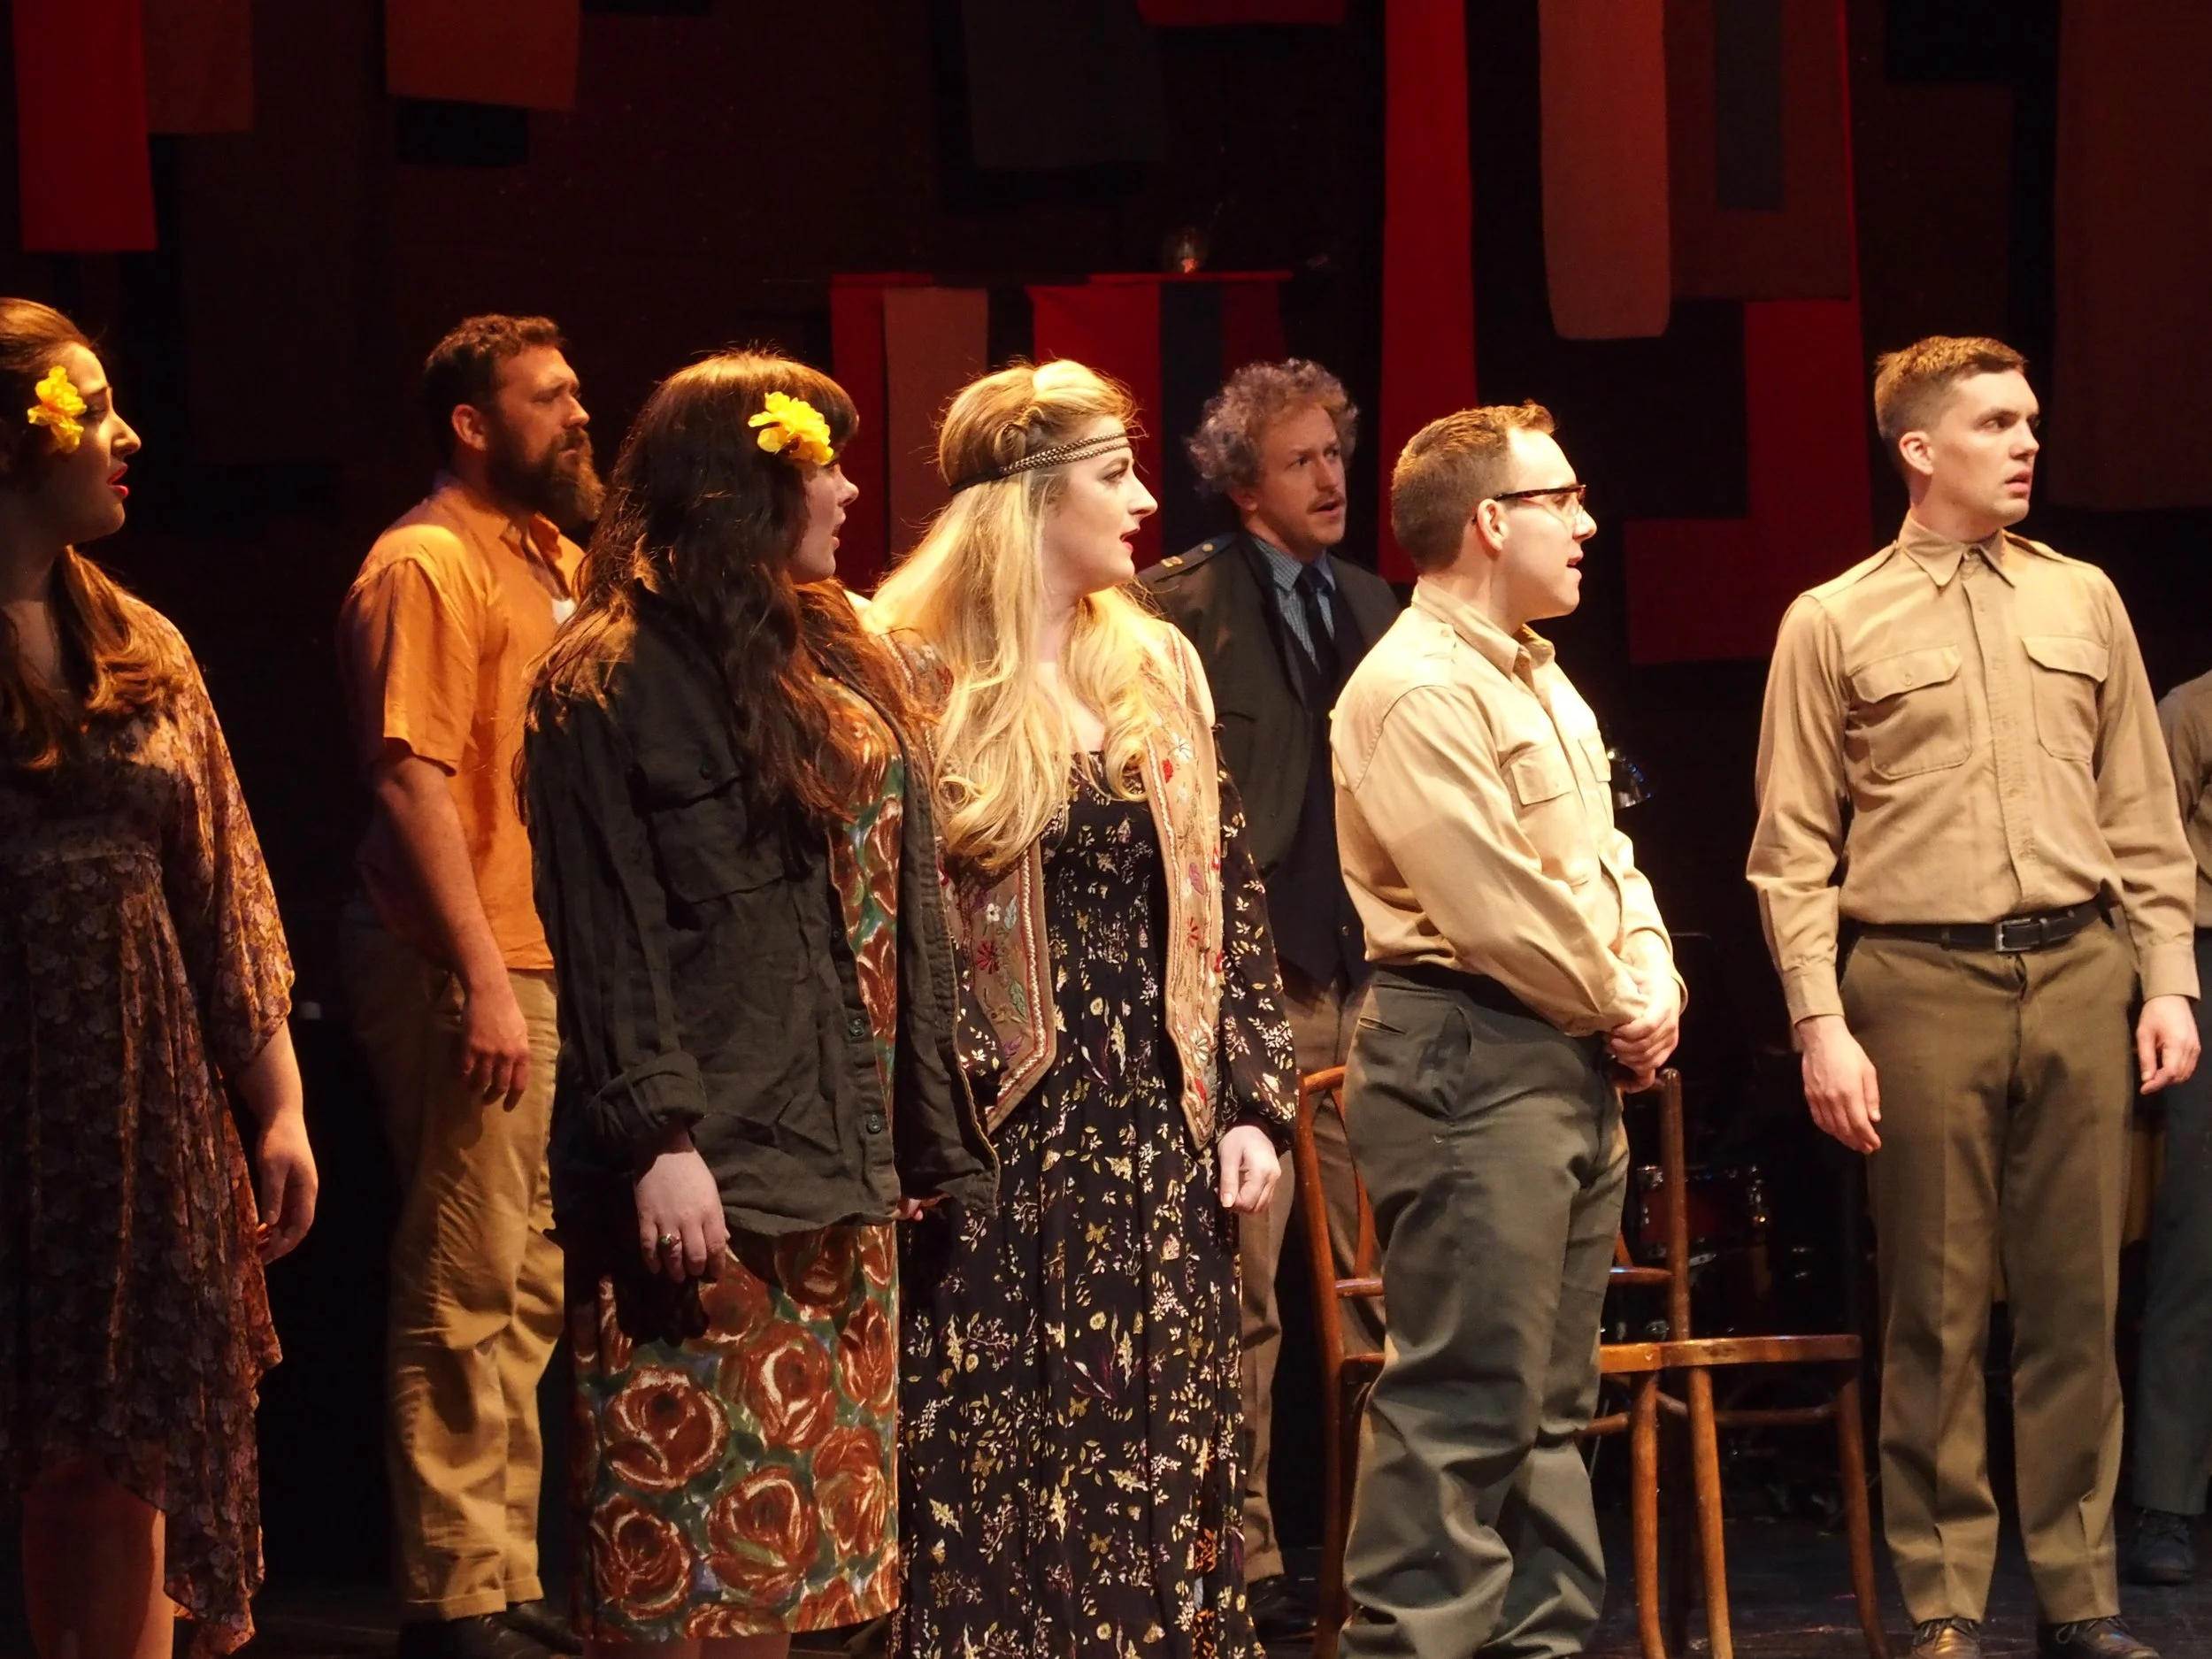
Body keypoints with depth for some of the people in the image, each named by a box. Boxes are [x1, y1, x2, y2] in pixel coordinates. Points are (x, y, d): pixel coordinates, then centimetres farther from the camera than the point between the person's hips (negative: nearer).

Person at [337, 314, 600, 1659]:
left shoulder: (550, 557, 17)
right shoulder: (427, 567, -10)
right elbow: (413, 783, -17)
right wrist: (483, 980, -22)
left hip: (558, 969, 9)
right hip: (468, 978, -9)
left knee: (535, 1293, 13)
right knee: (466, 1296, -5)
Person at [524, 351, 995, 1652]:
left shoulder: (845, 667, 16)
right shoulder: (612, 684, -6)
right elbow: (607, 938, -12)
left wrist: (926, 1133, 13)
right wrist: (658, 1140, -19)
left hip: (839, 1166, 7)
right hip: (705, 1177, -7)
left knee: (803, 1536, 8)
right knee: (695, 1554, -5)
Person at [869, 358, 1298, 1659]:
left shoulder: (1159, 671, 12)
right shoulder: (917, 682, -7)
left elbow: (1226, 893, 14)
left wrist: (1253, 1101, 6)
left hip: (1158, 1150, 6)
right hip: (1003, 1150, -5)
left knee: (1162, 1476, 7)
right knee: (996, 1481, -1)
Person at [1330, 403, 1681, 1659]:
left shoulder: (1538, 678, 18)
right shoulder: (1417, 692, -15)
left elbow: (1605, 855, 21)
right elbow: (1497, 908, -19)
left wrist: (1654, 981, 3)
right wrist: (1621, 1006, -7)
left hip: (1576, 1063, 10)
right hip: (1473, 1064, -10)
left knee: (1551, 1400, 14)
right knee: (1467, 1405, -9)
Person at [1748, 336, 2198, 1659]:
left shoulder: (2083, 600, 12)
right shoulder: (1835, 625, 3)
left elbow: (2144, 817, 13)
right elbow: (1795, 850, 1)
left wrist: (2169, 981, 5)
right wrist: (1823, 1025, -7)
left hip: (2078, 971, 3)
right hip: (1921, 982, -2)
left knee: (2076, 1300, 4)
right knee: (1939, 1310, 1)